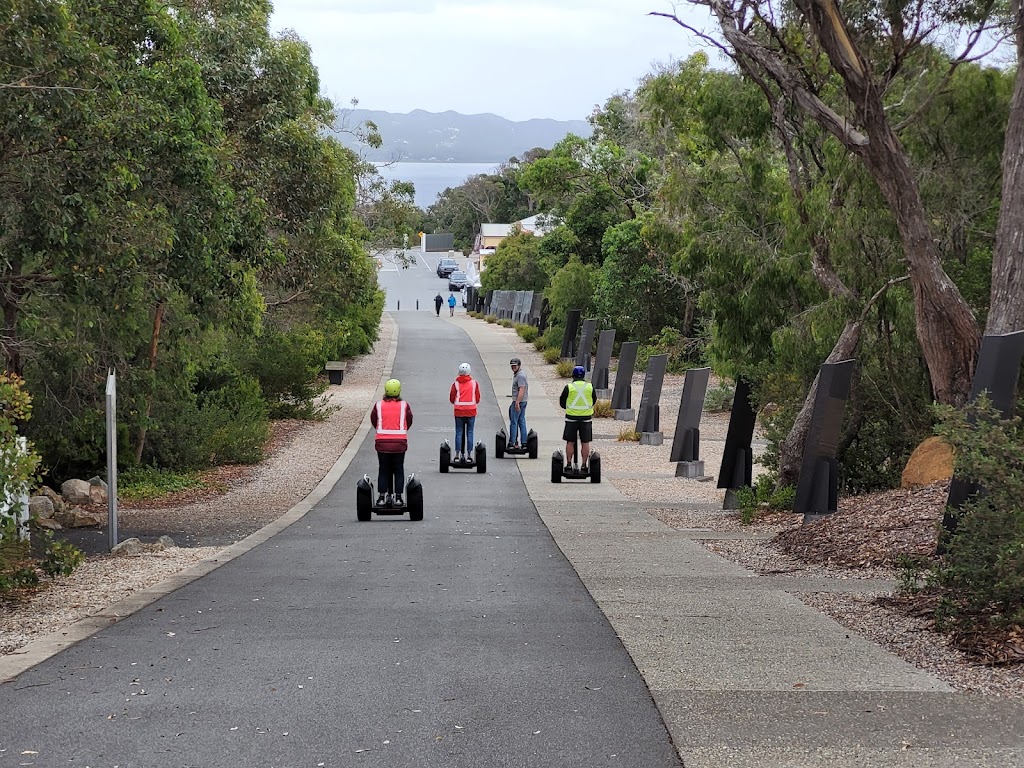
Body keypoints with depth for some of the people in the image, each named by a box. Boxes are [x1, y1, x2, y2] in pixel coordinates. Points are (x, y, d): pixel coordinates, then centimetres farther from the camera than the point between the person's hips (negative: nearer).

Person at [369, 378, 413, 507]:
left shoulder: (378, 405, 0)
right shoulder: (404, 405, 0)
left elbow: (373, 421, 8)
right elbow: (409, 421, 7)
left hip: (382, 442, 0)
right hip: (400, 442, 0)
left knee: (383, 470, 10)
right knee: (398, 470, 9)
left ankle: (382, 496, 7)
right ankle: (398, 496, 6)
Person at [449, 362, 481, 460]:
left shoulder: (456, 384, -3)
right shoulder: (474, 383, -1)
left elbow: (452, 399, 1)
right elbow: (477, 399, 4)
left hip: (459, 411, 0)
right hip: (471, 411, 0)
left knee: (459, 433, 5)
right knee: (469, 433, 4)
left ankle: (458, 453, 1)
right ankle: (468, 454, 1)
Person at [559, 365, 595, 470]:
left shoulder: (569, 387, -5)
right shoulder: (590, 387, 2)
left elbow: (562, 402, 4)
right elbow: (593, 402, 14)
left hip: (571, 418, -1)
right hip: (586, 418, 1)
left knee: (570, 442, 7)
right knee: (585, 443, 5)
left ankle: (569, 464, 7)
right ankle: (584, 465, 5)